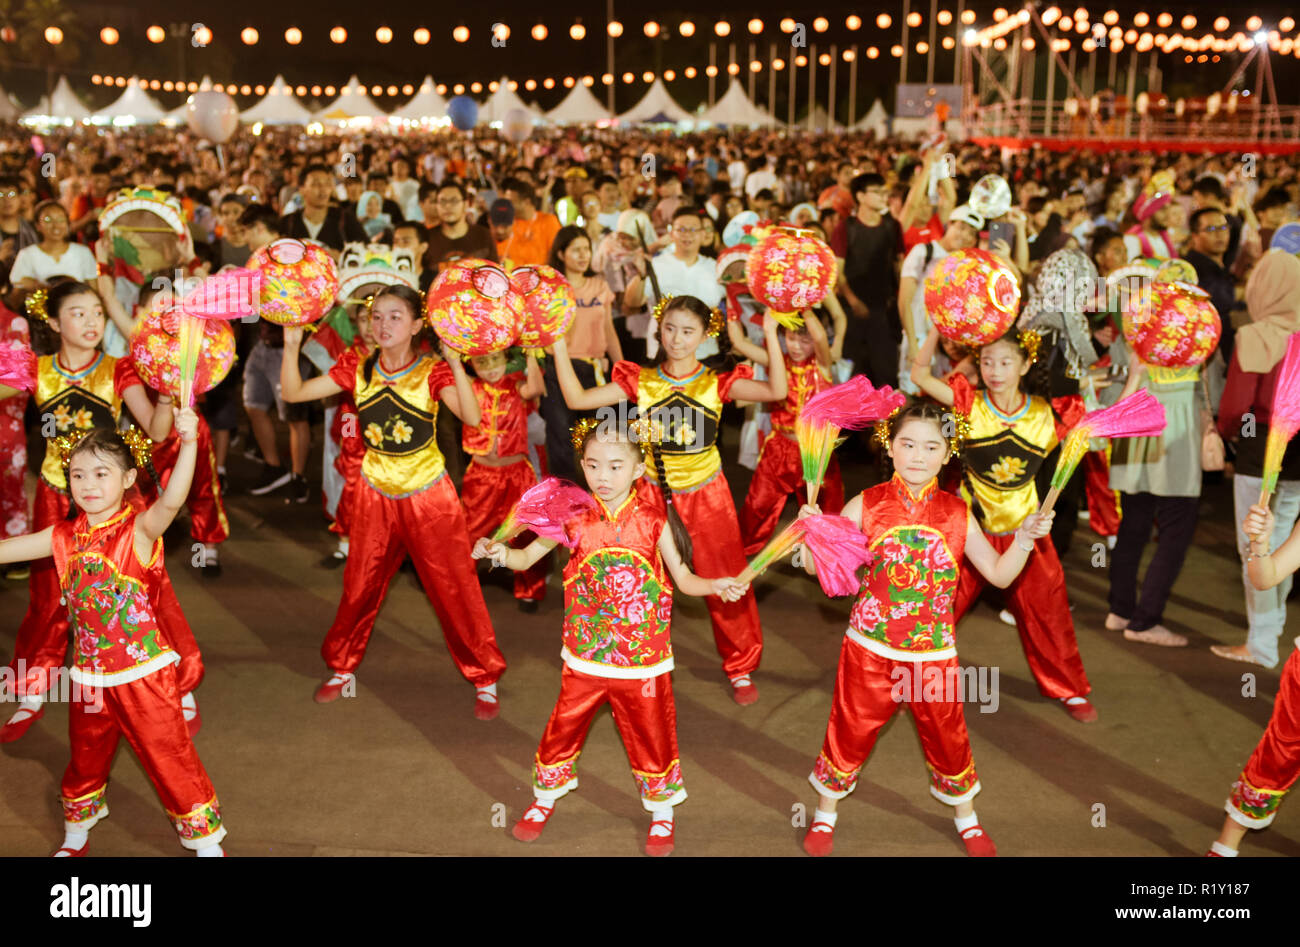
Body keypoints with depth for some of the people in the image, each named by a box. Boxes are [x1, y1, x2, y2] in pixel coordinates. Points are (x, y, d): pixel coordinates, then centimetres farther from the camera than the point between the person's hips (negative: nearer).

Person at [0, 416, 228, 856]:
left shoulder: (139, 530, -16)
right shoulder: (64, 537, 1)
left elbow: (172, 501, -35)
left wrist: (189, 444, -52)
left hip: (145, 673, -5)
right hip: (89, 677, 5)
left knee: (170, 757, 3)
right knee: (85, 757, 24)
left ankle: (206, 840, 18)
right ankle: (75, 835, 47)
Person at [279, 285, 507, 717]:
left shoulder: (432, 372, -13)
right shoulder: (357, 369, -2)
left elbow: (472, 417, -29)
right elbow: (294, 392, -4)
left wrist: (454, 362, -36)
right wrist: (291, 345, -16)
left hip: (428, 495, -3)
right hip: (376, 495, 3)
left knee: (455, 588, 2)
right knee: (359, 587, 14)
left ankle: (485, 680, 18)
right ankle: (342, 670, 35)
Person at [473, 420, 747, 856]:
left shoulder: (653, 517, -9)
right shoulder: (574, 516, -7)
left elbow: (683, 578, -2)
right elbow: (527, 557, 1)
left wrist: (715, 585, -21)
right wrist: (501, 552, -20)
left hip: (643, 657, -1)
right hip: (585, 655, 1)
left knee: (651, 734, 11)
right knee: (563, 727, 12)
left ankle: (662, 812, 35)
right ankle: (544, 800, 39)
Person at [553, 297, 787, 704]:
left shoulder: (717, 381, -5)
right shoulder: (641, 380, -2)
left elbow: (776, 391, -19)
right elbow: (577, 399, -7)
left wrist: (770, 334, -27)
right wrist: (559, 345, -14)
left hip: (706, 494, -1)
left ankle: (741, 669, 26)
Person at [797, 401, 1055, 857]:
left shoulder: (957, 514, -3)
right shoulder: (866, 506, -8)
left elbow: (999, 575, 0)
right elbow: (817, 566, -7)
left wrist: (1023, 538, -14)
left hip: (933, 653, 1)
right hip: (871, 648, -1)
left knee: (947, 735, 14)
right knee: (851, 730, 9)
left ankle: (965, 816, 40)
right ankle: (825, 813, 34)